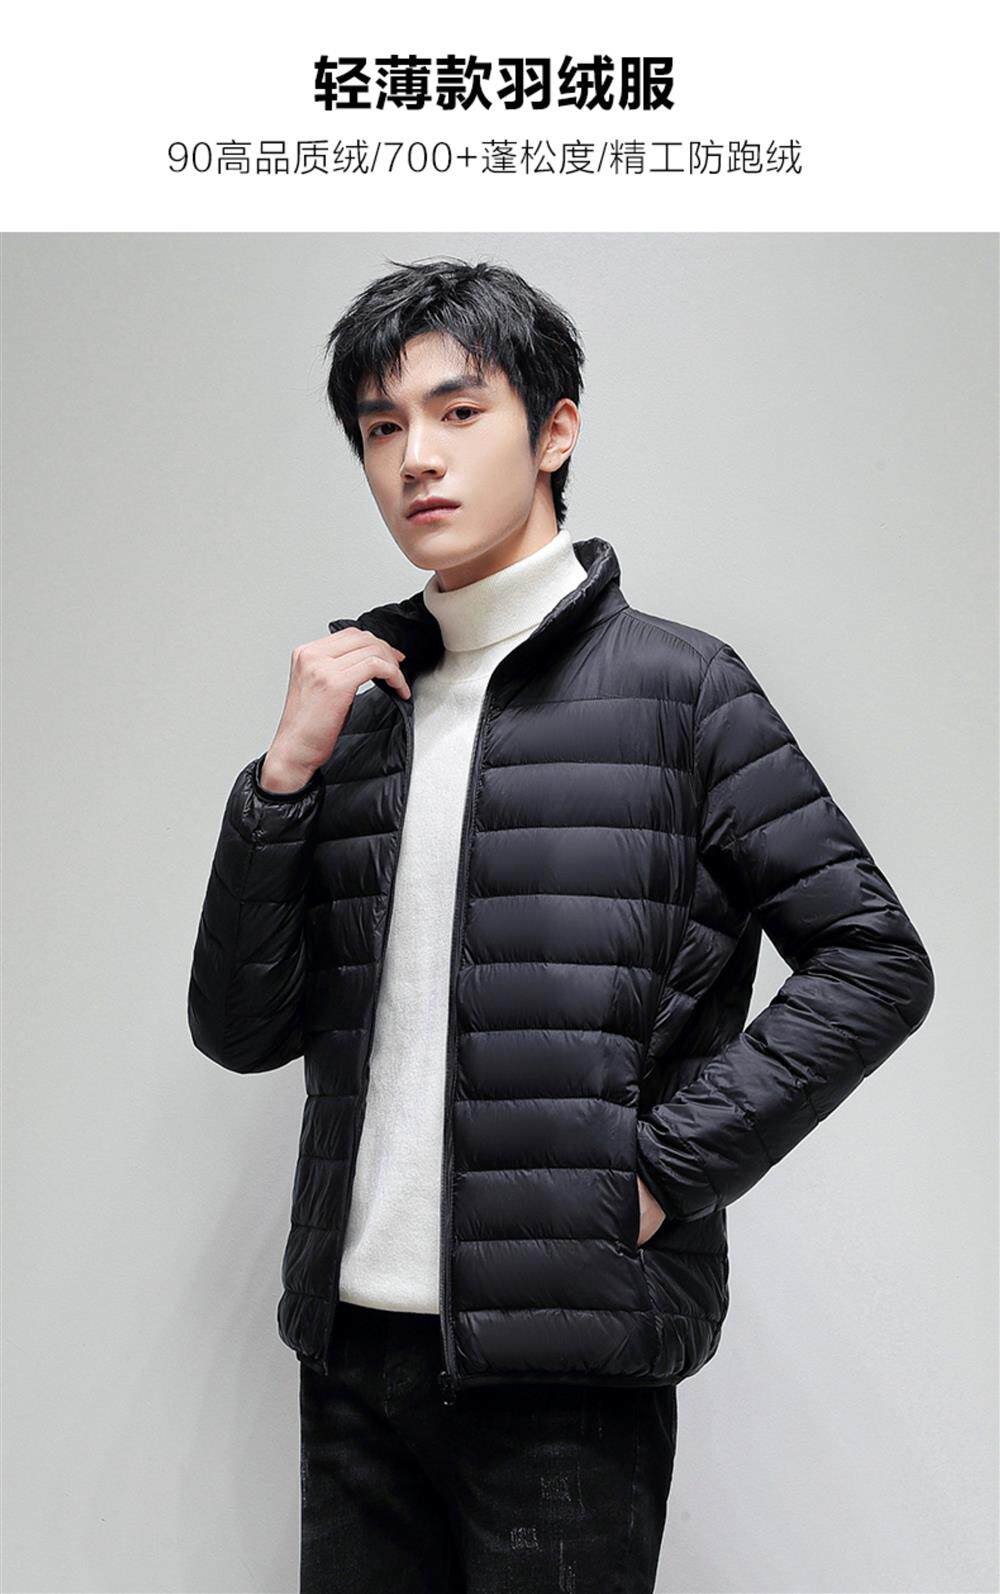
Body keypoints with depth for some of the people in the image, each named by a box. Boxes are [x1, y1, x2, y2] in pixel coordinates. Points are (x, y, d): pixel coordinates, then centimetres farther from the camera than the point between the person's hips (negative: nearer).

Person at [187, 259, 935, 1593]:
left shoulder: (673, 685, -4)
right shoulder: (357, 705, 9)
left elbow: (875, 963, -6)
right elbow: (243, 1031, 6)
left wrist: (661, 1168, -11)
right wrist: (287, 774, -7)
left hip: (566, 1362, -4)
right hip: (355, 1346, 4)